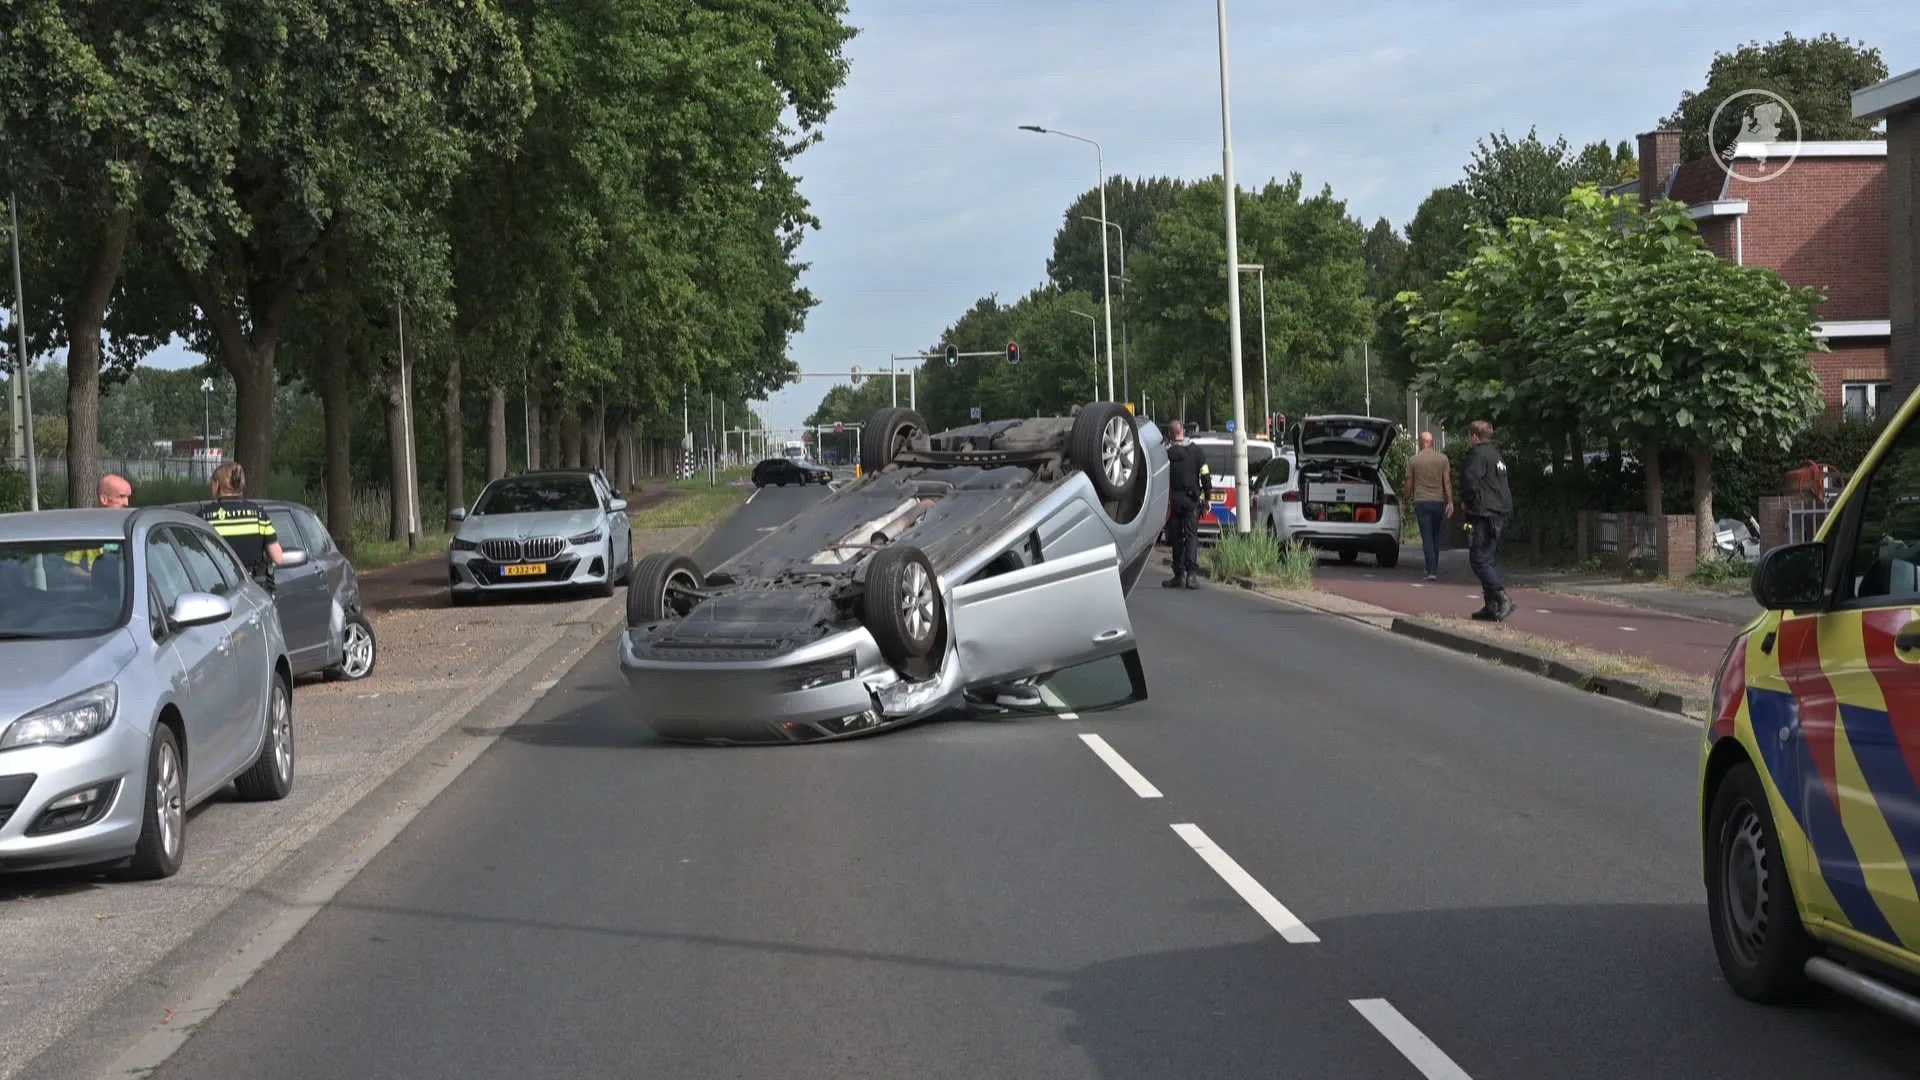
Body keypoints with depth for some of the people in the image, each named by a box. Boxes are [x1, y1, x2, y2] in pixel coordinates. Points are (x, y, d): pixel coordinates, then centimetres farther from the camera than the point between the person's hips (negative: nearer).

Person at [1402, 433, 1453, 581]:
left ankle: (1431, 570, -12)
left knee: (1427, 537, -2)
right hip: (1438, 502, 2)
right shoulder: (1442, 459, 1)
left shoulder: (1413, 460, -1)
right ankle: (1434, 569, 20)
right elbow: (1447, 481, -4)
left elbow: (1409, 485, 3)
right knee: (1436, 536, 14)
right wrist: (1450, 502, -4)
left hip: (1421, 502, -2)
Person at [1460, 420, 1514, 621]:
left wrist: (1466, 500, -4)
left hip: (1483, 514, -10)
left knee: (1479, 559, -11)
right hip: (1499, 513, 10)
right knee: (1490, 559, 12)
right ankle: (1492, 606, 11)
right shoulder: (1495, 454, 21)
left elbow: (1470, 482, -21)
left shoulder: (1478, 454, -11)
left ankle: (1502, 598, -22)